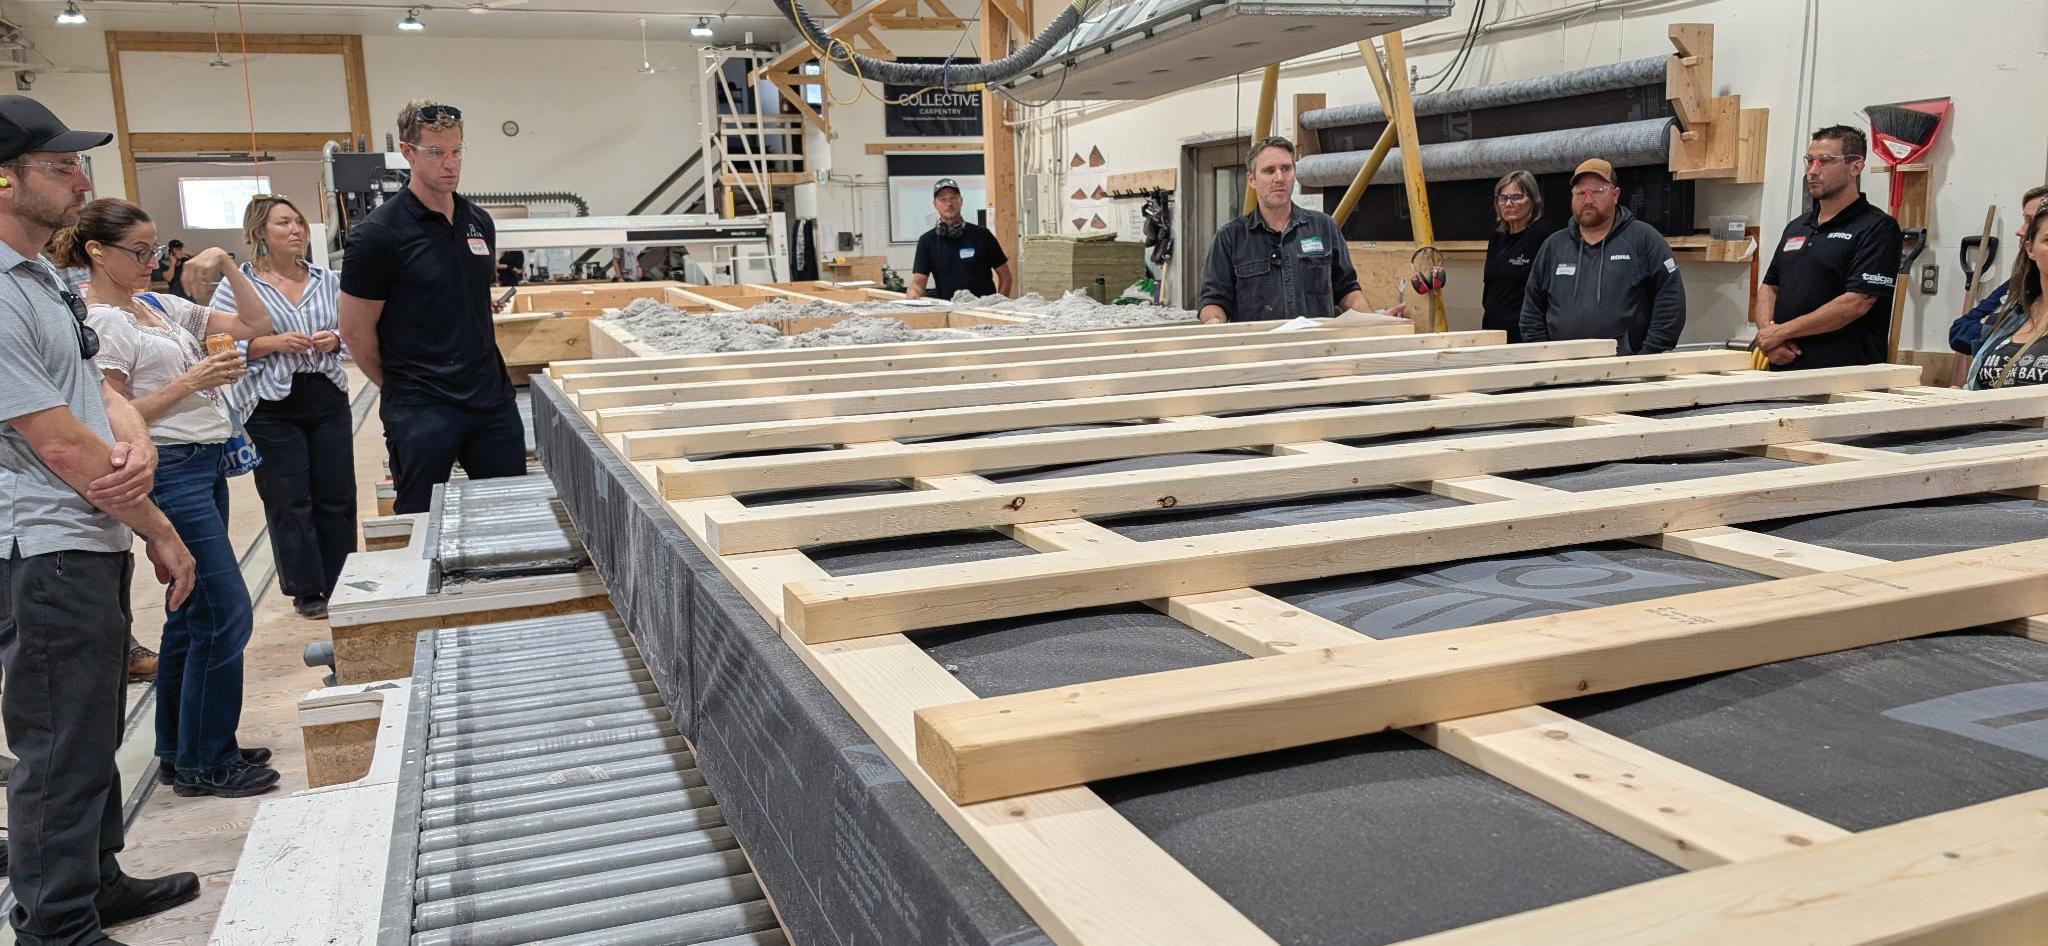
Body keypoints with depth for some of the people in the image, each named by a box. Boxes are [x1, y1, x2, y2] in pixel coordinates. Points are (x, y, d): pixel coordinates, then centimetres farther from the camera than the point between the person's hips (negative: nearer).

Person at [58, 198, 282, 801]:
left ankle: (181, 750, 27)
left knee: (194, 612, 15)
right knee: (227, 613, -7)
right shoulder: (102, 324, -11)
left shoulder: (162, 306, 12)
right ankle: (205, 764, 5)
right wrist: (190, 381, -18)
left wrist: (230, 267, 3)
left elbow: (256, 326, 15)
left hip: (208, 466, 9)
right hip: (170, 473, -9)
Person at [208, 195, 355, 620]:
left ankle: (340, 586, 20)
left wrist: (335, 339, -8)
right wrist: (273, 344, -18)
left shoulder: (327, 279, 7)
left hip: (328, 398, 3)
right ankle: (307, 590, 16)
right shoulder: (236, 286, -3)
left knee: (336, 496, 7)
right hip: (271, 407, -3)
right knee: (289, 502, 4)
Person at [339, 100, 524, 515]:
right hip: (422, 410, -5)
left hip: (492, 398, 6)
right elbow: (356, 332, -5)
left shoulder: (480, 223, 9)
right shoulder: (378, 233, -10)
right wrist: (402, 385, 5)